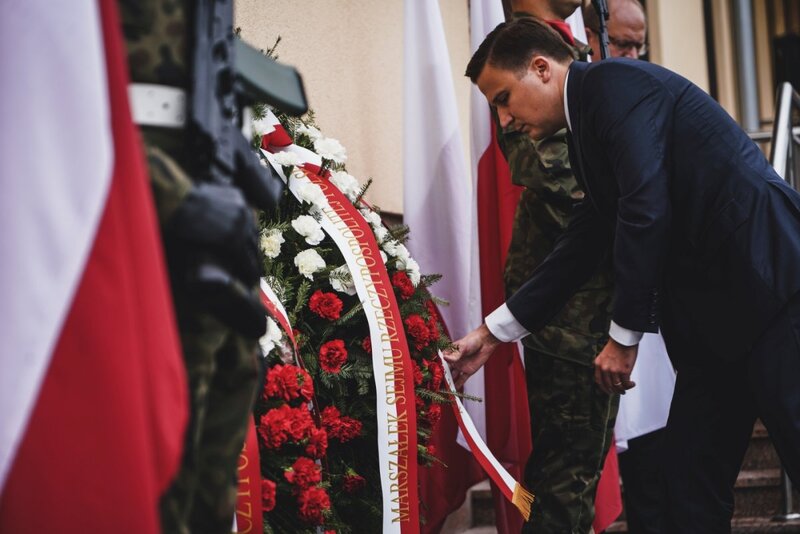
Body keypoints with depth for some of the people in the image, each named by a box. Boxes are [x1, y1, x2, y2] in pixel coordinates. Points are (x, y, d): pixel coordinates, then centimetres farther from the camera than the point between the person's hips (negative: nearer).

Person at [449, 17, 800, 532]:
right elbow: (584, 247, 23)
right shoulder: (587, 126, 20)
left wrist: (625, 335, -12)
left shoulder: (616, 83, -9)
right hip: (713, 317, 10)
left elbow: (646, 210, -19)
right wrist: (491, 333, 23)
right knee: (690, 488, 7)